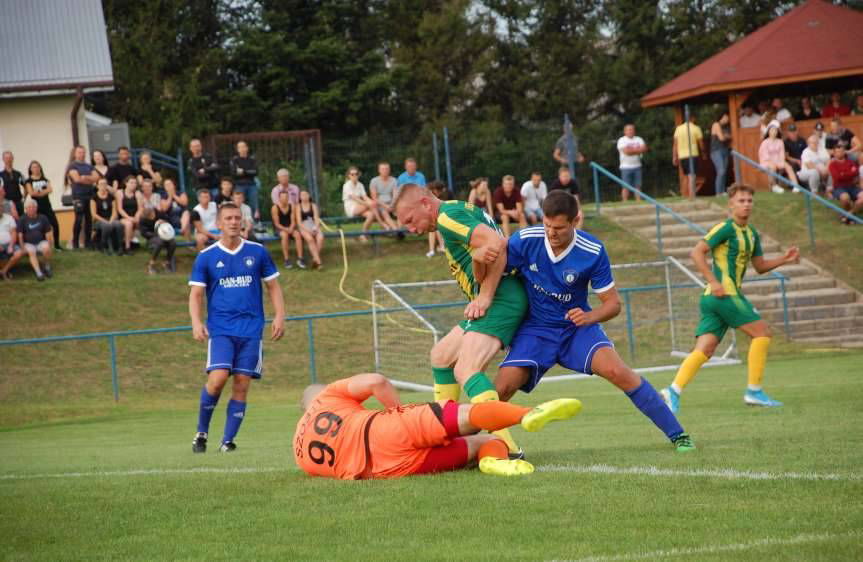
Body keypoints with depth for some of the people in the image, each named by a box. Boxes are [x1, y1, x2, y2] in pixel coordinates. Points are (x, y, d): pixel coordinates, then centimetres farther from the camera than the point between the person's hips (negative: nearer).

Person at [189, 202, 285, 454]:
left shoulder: (257, 252, 7)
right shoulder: (206, 258, 4)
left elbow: (273, 285, 12)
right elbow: (196, 294, 5)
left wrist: (279, 315, 0)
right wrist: (196, 322, -11)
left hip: (251, 329, 2)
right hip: (220, 329, -2)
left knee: (242, 385, -3)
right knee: (217, 378, -18)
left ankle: (228, 441, 3)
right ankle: (201, 433, -1)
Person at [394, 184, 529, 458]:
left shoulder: (448, 216, -9)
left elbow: (497, 243, -25)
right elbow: (480, 277, 4)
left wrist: (485, 297, -17)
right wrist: (478, 257, -22)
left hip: (502, 298, -11)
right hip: (493, 299, 11)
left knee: (466, 370, -24)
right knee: (440, 356, 22)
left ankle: (508, 449, -35)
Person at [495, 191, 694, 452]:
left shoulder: (593, 252, -15)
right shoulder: (525, 240, -15)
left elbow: (613, 303, -7)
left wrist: (589, 317, -26)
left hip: (576, 326, -1)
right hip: (535, 329, 1)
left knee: (616, 370, -24)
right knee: (501, 388, -20)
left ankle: (676, 434, -14)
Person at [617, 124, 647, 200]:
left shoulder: (638, 139, 13)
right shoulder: (622, 140, -2)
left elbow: (644, 149, -1)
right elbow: (626, 151, -16)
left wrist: (632, 150, -12)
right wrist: (637, 150, -8)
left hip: (637, 166, 4)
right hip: (626, 167, -4)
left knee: (638, 186, 2)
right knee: (626, 187, -4)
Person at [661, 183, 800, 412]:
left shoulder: (751, 234, 20)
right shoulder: (726, 228, -7)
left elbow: (760, 266, 28)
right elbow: (697, 253, -12)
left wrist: (784, 259, 12)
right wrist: (714, 282, -18)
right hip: (723, 293, -8)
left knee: (704, 350, -1)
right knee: (762, 332, -6)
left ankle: (674, 391, -9)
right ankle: (754, 391, -4)